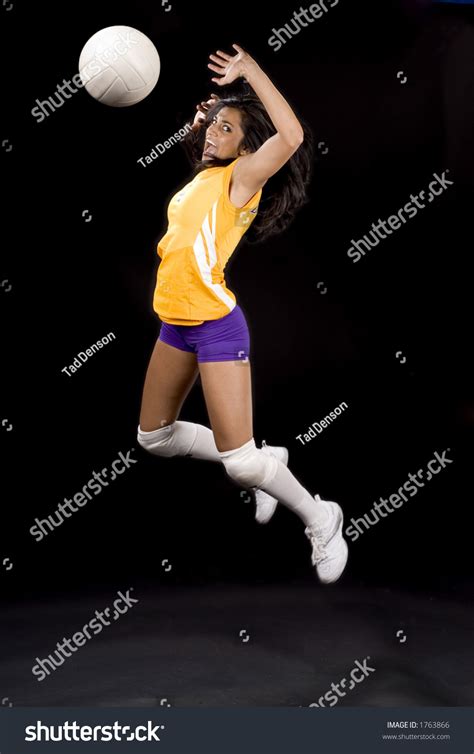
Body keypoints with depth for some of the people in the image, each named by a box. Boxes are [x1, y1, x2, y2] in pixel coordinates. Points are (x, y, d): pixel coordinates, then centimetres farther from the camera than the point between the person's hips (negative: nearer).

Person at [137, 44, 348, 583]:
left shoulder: (241, 177, -11)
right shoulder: (202, 177, 11)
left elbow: (291, 136, -31)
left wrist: (250, 70, -24)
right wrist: (199, 124, 18)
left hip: (216, 326, -9)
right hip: (175, 324, 9)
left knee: (240, 462, -11)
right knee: (153, 437, 17)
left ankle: (321, 520, 13)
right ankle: (263, 462, 29)